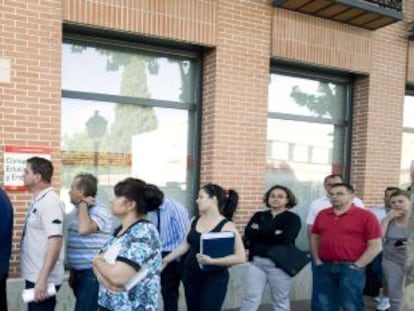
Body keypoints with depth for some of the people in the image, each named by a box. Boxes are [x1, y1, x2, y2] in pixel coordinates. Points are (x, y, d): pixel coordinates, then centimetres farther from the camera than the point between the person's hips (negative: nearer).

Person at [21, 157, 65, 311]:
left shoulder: (50, 202, -20)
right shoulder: (37, 200, 9)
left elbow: (55, 242, -26)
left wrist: (42, 279, -28)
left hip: (43, 279, -9)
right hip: (33, 275, 9)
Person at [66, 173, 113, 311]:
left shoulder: (99, 210, -14)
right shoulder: (76, 211, 13)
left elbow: (84, 229, -33)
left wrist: (83, 204, -19)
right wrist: (72, 271, 20)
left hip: (93, 273, -9)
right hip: (79, 272, 9)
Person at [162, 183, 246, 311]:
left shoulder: (226, 226, -15)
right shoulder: (195, 221, 3)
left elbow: (240, 257, -19)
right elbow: (185, 245, 13)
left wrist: (211, 261, -27)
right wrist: (165, 260, 12)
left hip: (213, 280, -6)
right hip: (190, 277, 6)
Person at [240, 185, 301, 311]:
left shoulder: (293, 218, 1)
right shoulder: (259, 216, 12)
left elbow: (284, 238, -16)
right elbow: (248, 233, -5)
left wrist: (260, 232, -7)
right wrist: (273, 233, -12)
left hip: (280, 263, -3)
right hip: (257, 262, 3)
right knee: (250, 298, 1)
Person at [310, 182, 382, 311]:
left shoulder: (366, 216, -6)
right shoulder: (322, 215, 9)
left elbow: (376, 246, -7)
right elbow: (314, 237, 17)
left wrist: (357, 265, -10)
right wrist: (317, 260, 7)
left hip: (350, 269, -4)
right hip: (324, 268, 5)